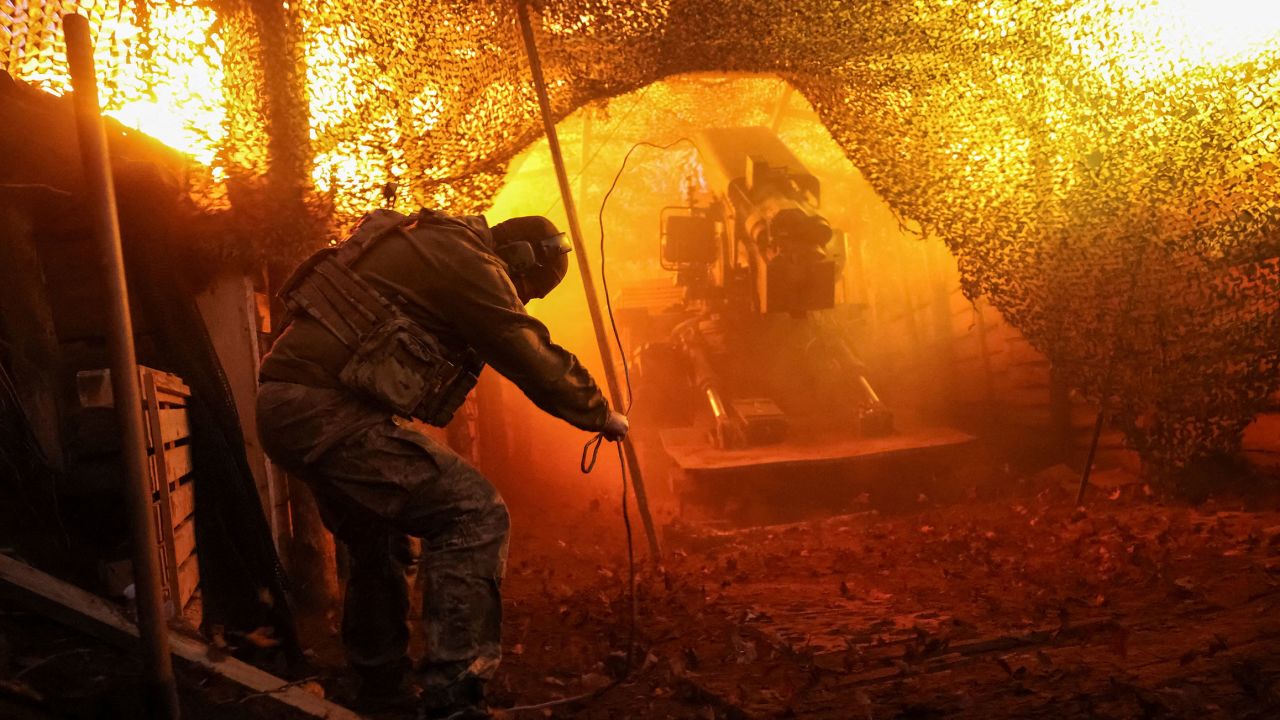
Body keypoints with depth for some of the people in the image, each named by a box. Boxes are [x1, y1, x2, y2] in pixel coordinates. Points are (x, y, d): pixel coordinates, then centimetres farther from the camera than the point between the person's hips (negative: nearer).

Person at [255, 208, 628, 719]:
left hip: (282, 408, 11)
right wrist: (604, 417, 10)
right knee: (474, 515, -13)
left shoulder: (433, 241, 20)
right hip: (327, 412, -11)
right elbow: (538, 362, -5)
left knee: (377, 539, 26)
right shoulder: (470, 263, -9)